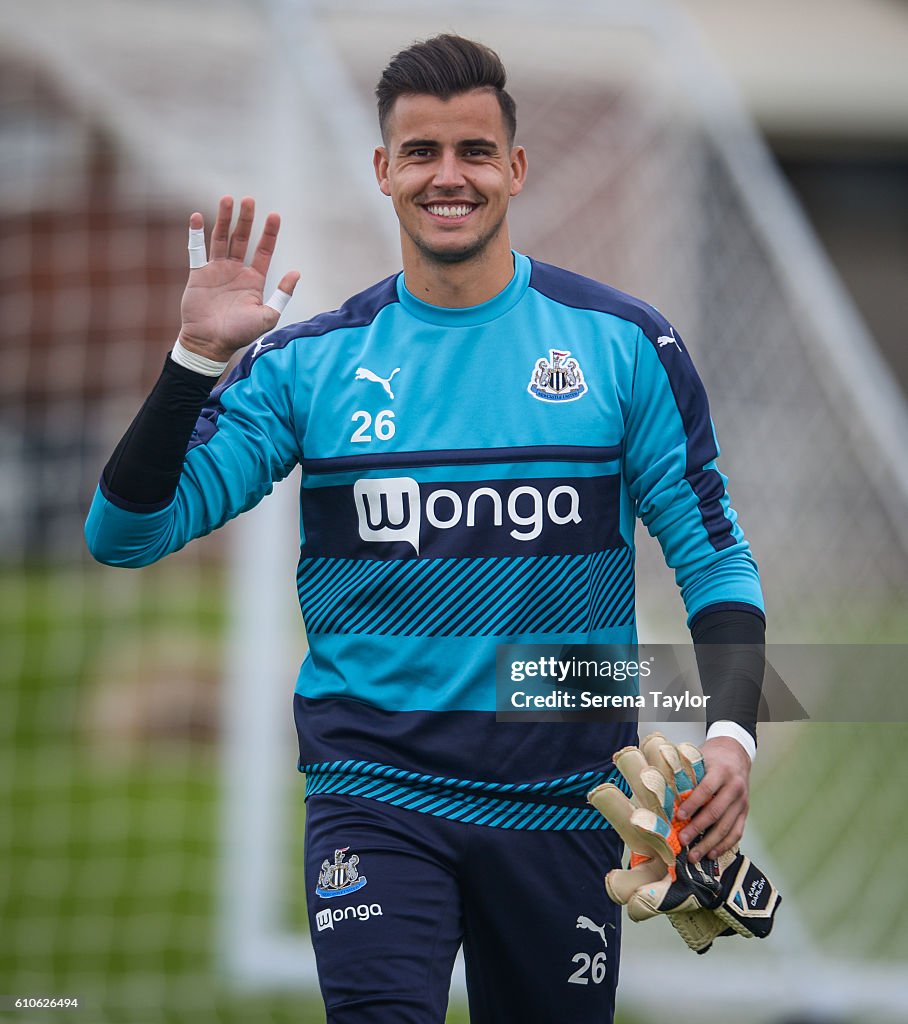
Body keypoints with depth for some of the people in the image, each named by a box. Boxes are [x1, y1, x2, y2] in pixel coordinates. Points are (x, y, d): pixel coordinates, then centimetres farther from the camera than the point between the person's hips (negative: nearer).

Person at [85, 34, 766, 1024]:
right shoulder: (310, 361, 1)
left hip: (561, 798, 1)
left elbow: (711, 554, 3)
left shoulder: (624, 345, 1)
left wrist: (731, 729, -13)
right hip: (376, 800, -1)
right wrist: (197, 357, -15)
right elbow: (125, 532, -2)